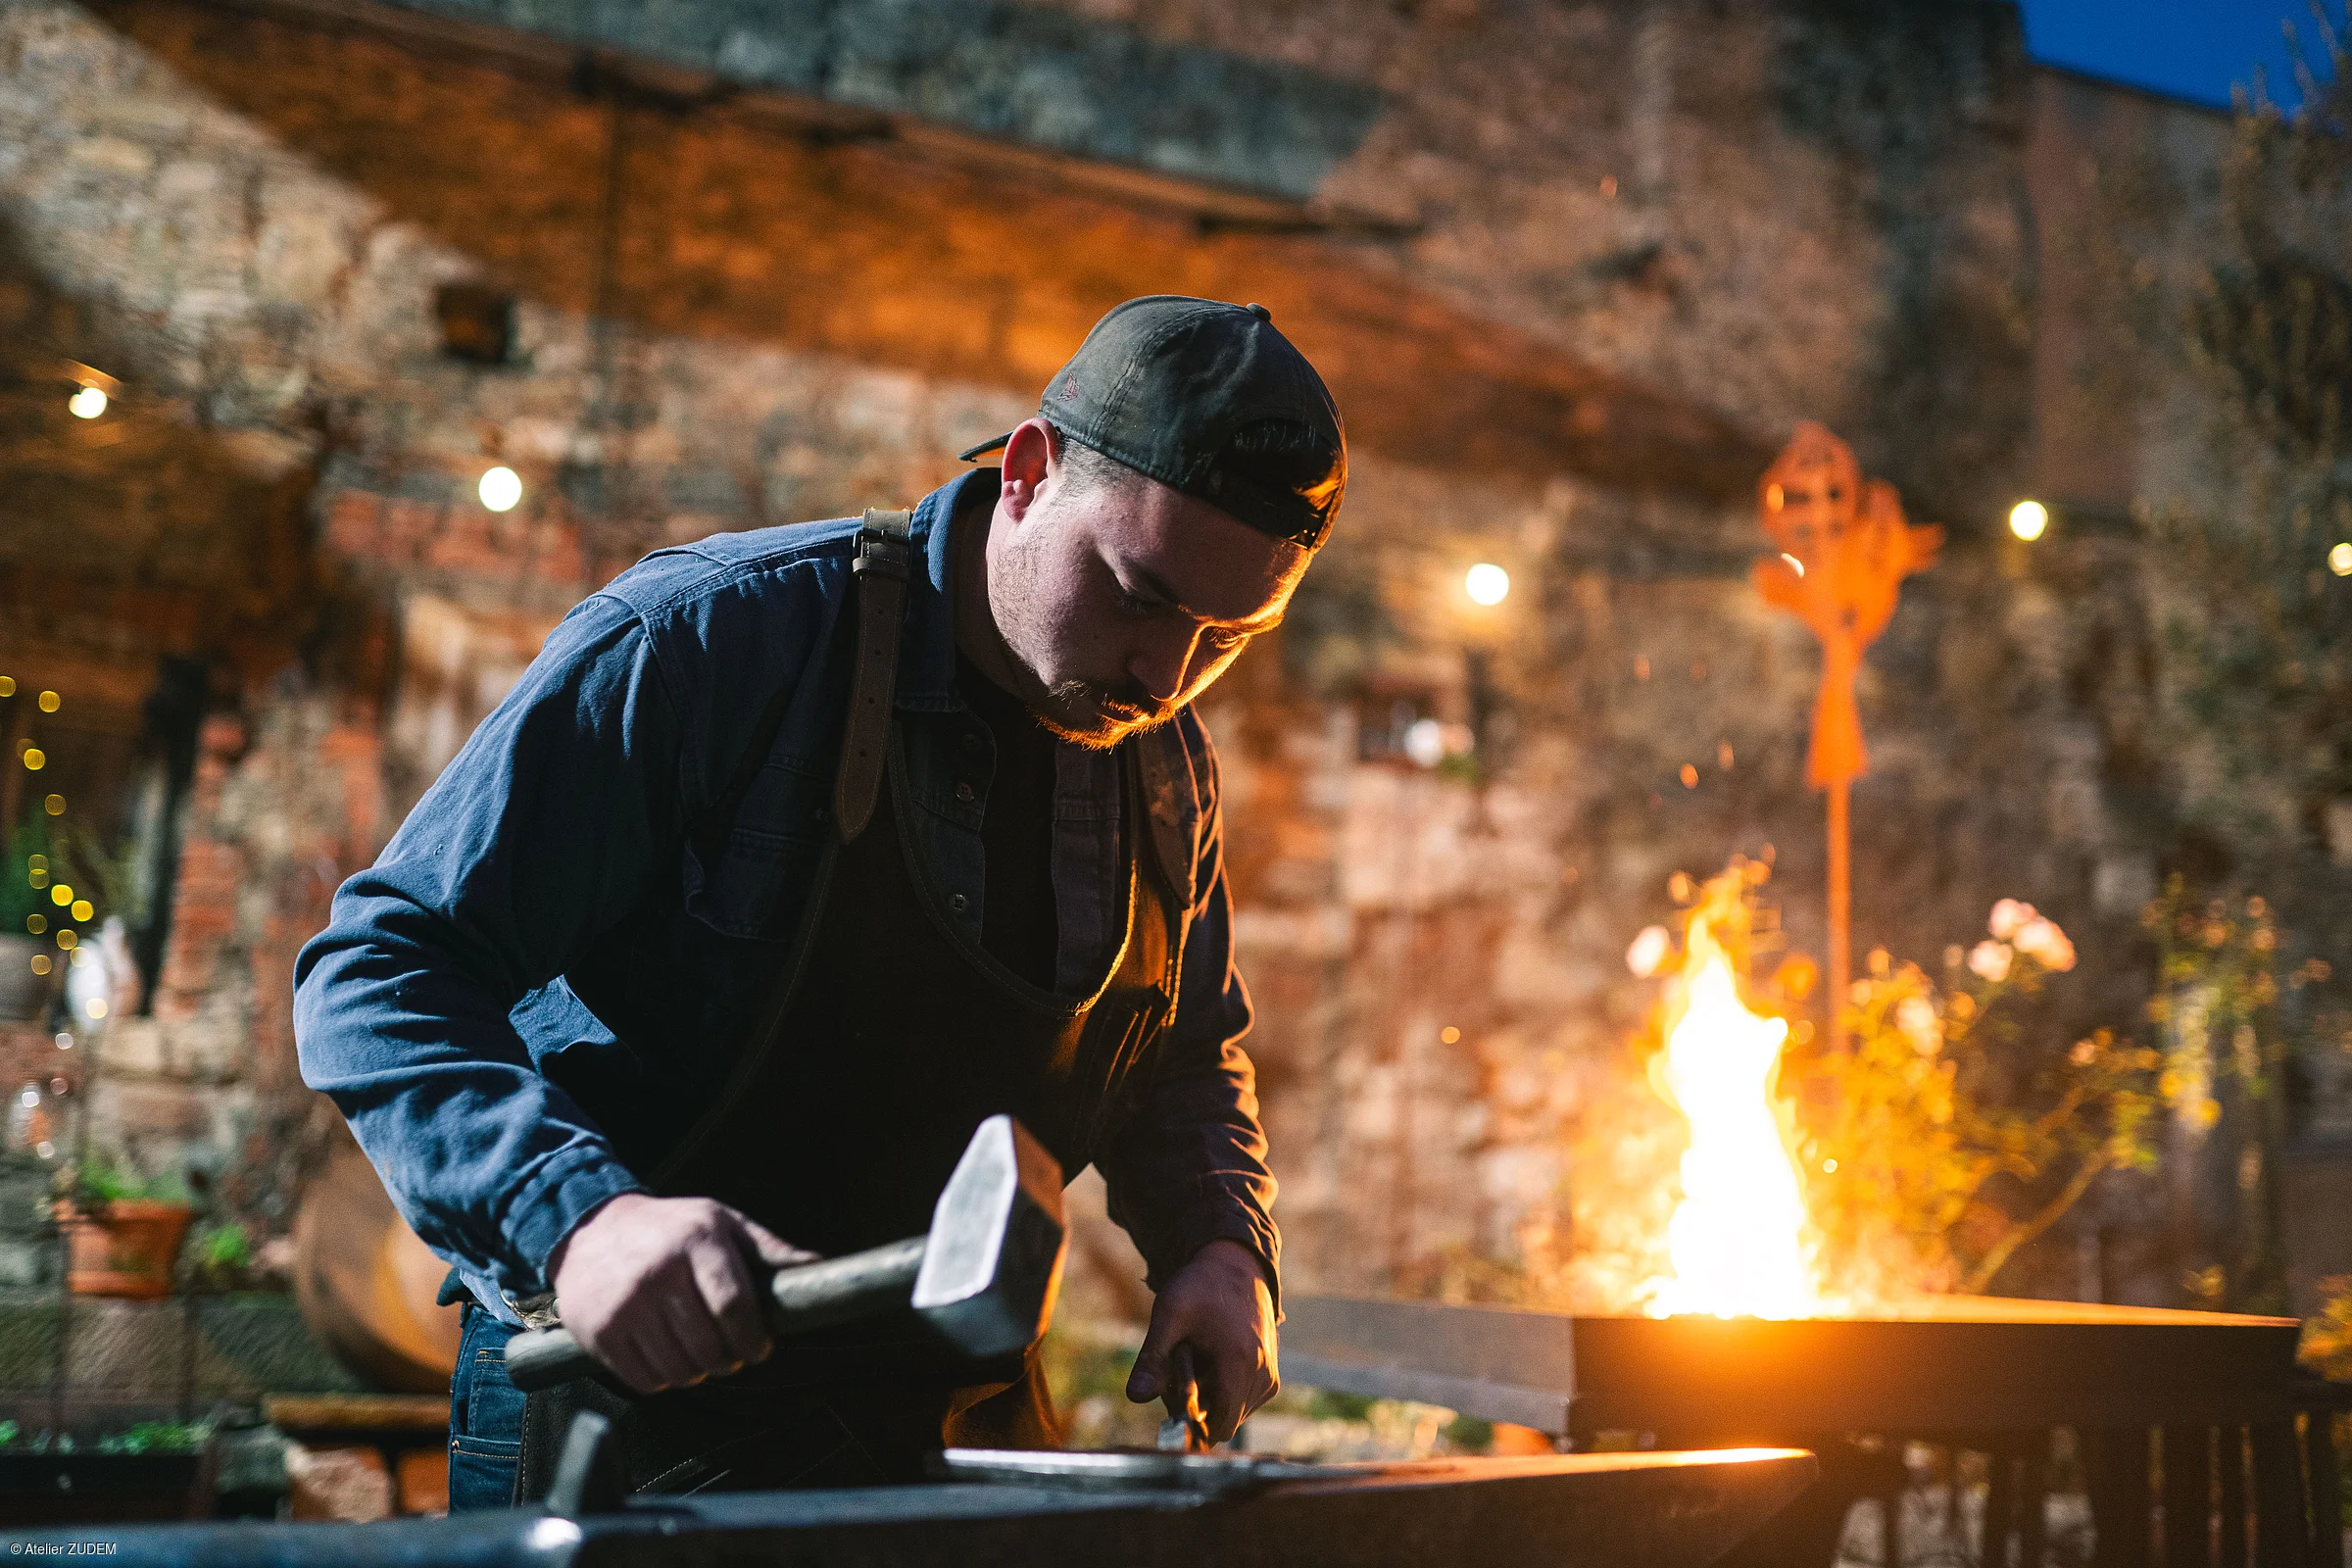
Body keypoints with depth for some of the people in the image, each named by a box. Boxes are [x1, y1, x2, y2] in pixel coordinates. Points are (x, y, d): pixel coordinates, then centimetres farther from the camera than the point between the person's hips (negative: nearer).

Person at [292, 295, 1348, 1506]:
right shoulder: (711, 637, -18)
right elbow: (383, 971, -17)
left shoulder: (1165, 767, 2)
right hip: (639, 1410, -5)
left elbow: (1186, 1064, 18)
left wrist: (1220, 1246, -2)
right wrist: (574, 1218, -32)